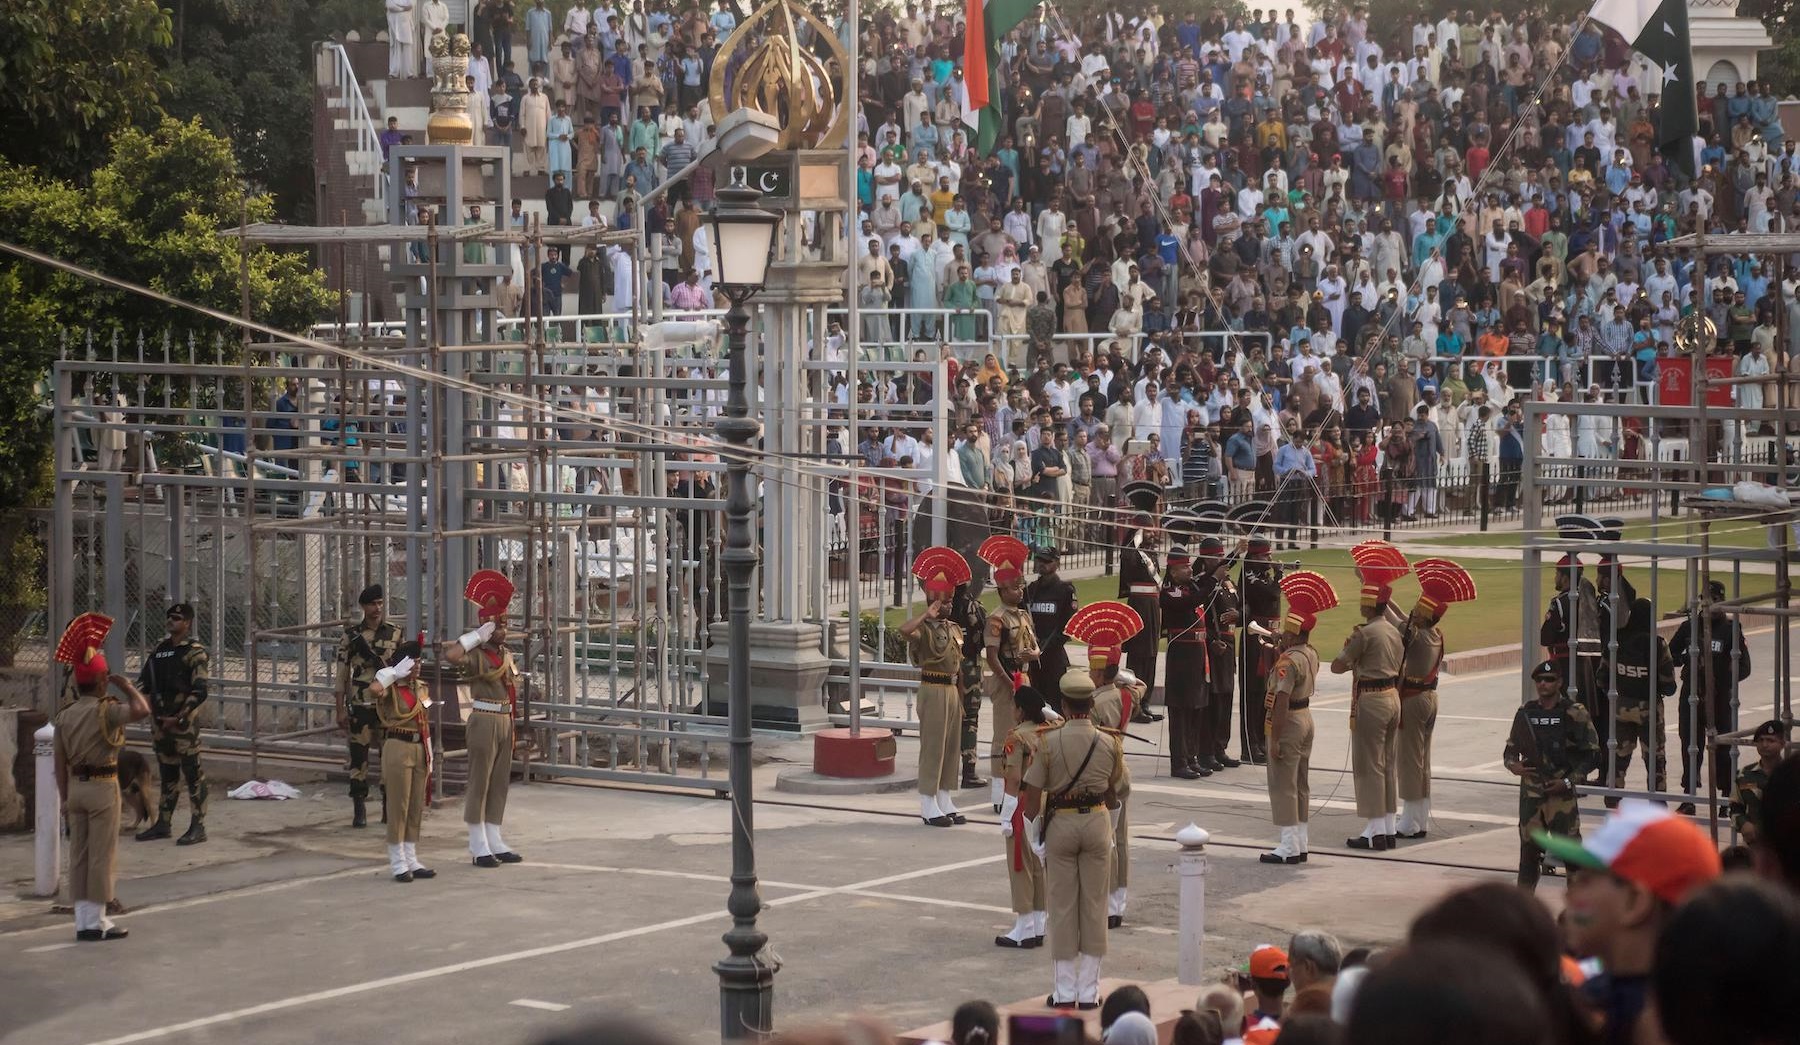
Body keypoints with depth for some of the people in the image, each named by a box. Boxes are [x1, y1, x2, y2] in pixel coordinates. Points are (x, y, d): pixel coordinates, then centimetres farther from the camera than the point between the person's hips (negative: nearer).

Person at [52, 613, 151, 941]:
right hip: (102, 786, -6)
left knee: (78, 855, 10)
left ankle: (84, 920, 13)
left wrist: (65, 798, 15)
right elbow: (142, 710, -30)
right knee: (101, 855, 0)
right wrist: (126, 686, -12)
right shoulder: (106, 711, -15)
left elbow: (59, 762, 8)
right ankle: (97, 921, 3)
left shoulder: (65, 716, 5)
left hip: (76, 787, 6)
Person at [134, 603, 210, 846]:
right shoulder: (160, 649, 14)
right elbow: (144, 680, 19)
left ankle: (198, 827, -1)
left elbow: (199, 692, -14)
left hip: (184, 721, -7)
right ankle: (162, 824, 22)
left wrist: (179, 718, -17)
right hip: (160, 721, 7)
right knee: (167, 773, 15)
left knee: (193, 773, -4)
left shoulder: (194, 652, -8)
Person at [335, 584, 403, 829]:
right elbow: (342, 673, 0)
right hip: (360, 705, -2)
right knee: (358, 756, 0)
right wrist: (341, 708, -4)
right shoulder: (351, 635, 0)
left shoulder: (395, 632, 5)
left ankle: (390, 807, 13)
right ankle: (359, 810, 7)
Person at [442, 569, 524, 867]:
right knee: (479, 783, -2)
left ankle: (494, 842, 19)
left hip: (505, 720, 8)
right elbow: (452, 655, -32)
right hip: (484, 721, -8)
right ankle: (479, 847, 1)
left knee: (500, 782, 12)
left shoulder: (506, 653, 13)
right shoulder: (477, 655, -13)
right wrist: (479, 634, -24)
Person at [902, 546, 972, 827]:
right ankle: (928, 806, -1)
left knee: (951, 746, 11)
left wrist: (961, 699, 18)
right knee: (932, 746, -5)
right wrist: (927, 614, -30)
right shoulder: (924, 628, -11)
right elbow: (904, 630, -36)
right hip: (933, 689, -8)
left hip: (952, 690, 8)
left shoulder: (954, 628, 15)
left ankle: (945, 802, 18)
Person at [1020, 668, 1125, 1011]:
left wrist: (1033, 835, 0)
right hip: (1096, 822, 2)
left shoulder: (1049, 742, -11)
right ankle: (1089, 992, 11)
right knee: (1093, 905, 8)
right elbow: (1113, 792, 7)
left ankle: (1064, 992, 8)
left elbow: (1032, 795, -10)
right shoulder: (1109, 743, -3)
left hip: (1060, 824, -2)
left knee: (1062, 906, 5)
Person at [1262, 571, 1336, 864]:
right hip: (1306, 717, 9)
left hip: (1288, 723, -9)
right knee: (1300, 784, 14)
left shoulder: (1288, 660, -23)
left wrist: (1275, 738, -23)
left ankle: (1289, 846, -2)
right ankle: (1300, 844, 20)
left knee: (1283, 786, -3)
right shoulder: (1312, 654, 4)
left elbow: (1282, 701, -25)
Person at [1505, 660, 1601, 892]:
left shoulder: (1574, 714, -3)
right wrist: (1513, 765, -5)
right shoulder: (1526, 714, 9)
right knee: (1529, 849, 6)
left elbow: (1592, 754, -2)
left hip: (1561, 792, -3)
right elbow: (1510, 749, 18)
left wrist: (1568, 781, -10)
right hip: (1530, 792, 3)